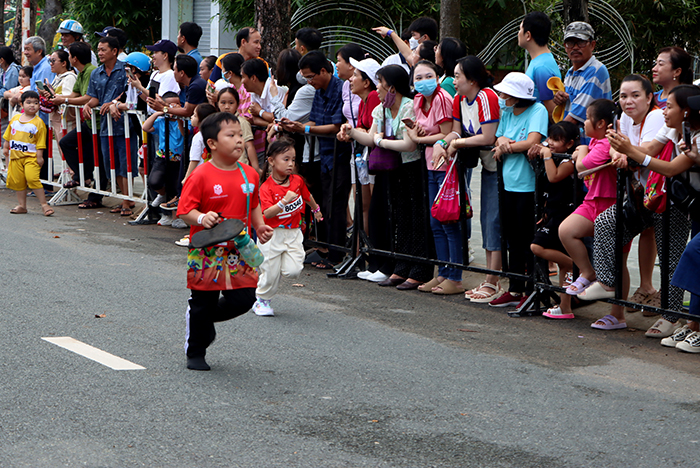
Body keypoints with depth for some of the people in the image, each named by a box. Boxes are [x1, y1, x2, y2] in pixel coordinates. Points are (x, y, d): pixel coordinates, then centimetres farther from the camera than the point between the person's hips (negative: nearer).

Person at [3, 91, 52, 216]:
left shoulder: (38, 123, -7)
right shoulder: (15, 118, 7)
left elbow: (40, 142, -8)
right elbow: (8, 135, 19)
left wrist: (39, 156, -12)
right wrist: (5, 147, 18)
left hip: (31, 156, -5)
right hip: (15, 156, 5)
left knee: (32, 178, -17)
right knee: (17, 180, 7)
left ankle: (44, 204, -9)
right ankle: (21, 205, 19)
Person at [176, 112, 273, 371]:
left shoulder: (249, 175, 5)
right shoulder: (201, 176, -12)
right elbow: (184, 210, -11)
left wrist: (260, 226, 7)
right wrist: (201, 218, -29)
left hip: (239, 252, 5)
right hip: (207, 253, -5)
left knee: (244, 299, 0)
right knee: (203, 304, 6)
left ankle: (202, 318, 28)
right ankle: (195, 353, 26)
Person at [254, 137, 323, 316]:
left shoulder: (297, 180, -1)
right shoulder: (266, 187, -16)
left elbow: (307, 196, 21)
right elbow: (267, 214, -27)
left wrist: (316, 210, 37)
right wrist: (284, 202, -40)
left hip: (293, 233, 4)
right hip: (272, 234, -4)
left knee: (293, 271, -9)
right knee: (270, 274, -1)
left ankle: (262, 266, 21)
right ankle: (261, 301, 25)